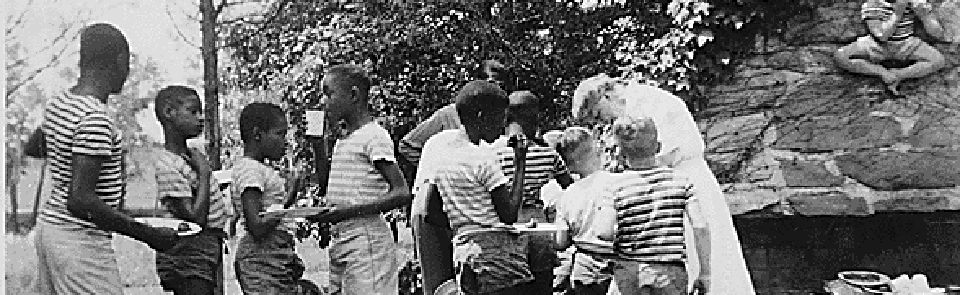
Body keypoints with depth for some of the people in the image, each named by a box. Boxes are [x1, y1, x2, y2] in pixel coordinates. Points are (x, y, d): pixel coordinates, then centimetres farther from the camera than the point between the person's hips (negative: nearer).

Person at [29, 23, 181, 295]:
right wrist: (147, 234, -23)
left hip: (49, 225, 10)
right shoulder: (95, 119, -21)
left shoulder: (59, 102, 7)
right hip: (81, 240, -10)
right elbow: (80, 201, -26)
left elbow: (33, 148, 28)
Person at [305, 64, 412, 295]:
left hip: (366, 241, -9)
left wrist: (348, 212, -22)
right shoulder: (342, 139, 18)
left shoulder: (374, 136, -9)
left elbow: (402, 193, -17)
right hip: (339, 240, 9)